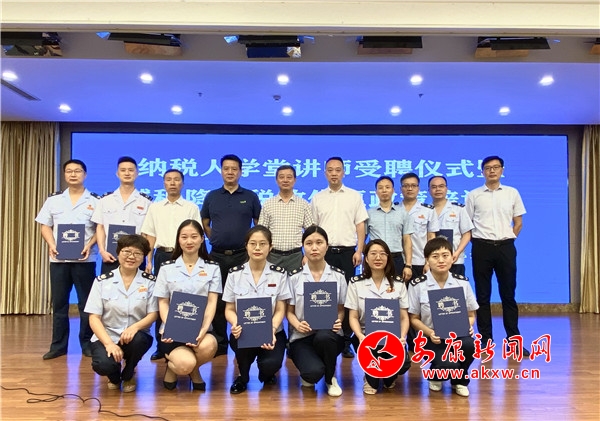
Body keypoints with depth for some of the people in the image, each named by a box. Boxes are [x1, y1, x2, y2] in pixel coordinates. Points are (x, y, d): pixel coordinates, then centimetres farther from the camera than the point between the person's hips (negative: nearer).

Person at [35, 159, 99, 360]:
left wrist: (90, 245, -14)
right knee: (59, 302, 7)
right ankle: (58, 345, 16)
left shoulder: (95, 201, 3)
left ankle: (87, 344, 13)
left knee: (86, 302, 3)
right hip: (58, 258, 3)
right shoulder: (53, 200, 10)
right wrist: (51, 245, -6)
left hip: (85, 259, -2)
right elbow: (45, 226, 11)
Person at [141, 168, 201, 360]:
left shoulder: (191, 208, 5)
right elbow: (150, 236, 10)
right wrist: (149, 261, 3)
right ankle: (161, 346, 13)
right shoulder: (155, 207, 11)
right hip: (162, 255, 2)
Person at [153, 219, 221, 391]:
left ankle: (194, 370, 3)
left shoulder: (212, 268, 8)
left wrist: (204, 329, -17)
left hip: (200, 328, 1)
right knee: (185, 364, -29)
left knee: (208, 346, -34)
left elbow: (212, 302, 0)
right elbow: (163, 303, 5)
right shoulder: (167, 268, 9)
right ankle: (172, 367, 11)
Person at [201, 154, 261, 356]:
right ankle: (219, 343, 18)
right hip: (217, 256, 2)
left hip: (243, 256, -2)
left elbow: (259, 224, 8)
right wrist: (217, 239, 7)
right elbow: (204, 224, 17)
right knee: (217, 301, 7)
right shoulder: (211, 197, 8)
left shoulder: (250, 197, 3)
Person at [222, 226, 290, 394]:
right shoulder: (235, 273, 1)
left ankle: (266, 374, 15)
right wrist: (236, 324, -21)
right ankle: (243, 376, 2)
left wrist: (271, 330, -22)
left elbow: (280, 310, -2)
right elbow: (229, 309, 2)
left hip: (272, 332, -1)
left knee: (271, 364, -28)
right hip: (243, 331, 1)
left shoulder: (279, 274, -1)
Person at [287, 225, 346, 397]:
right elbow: (289, 311, 5)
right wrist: (298, 325, -17)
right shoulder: (295, 277, 2)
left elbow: (341, 309, 9)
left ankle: (330, 378, -6)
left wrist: (338, 321, -13)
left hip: (330, 336, 1)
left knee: (323, 336, -38)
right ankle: (308, 374, 11)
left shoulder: (338, 276, 5)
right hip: (302, 337, -1)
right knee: (313, 373, -30)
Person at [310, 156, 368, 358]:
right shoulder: (317, 198, 9)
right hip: (324, 252, 1)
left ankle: (346, 340, 10)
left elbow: (360, 225, 4)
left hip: (347, 251, -1)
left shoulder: (354, 196, 6)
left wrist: (359, 251, -5)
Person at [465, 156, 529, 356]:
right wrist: (477, 243, 1)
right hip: (482, 247, -1)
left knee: (508, 293, 4)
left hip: (506, 247, 1)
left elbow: (518, 222, 11)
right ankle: (486, 339, 12)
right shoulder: (473, 195, 4)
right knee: (483, 295, 4)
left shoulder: (512, 193, 7)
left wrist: (508, 240, 4)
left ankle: (513, 339, 12)